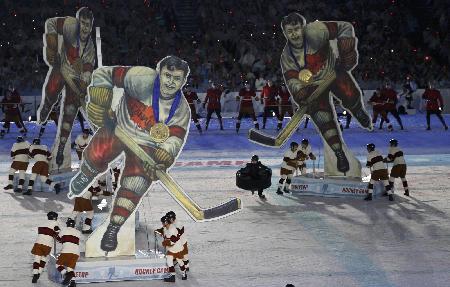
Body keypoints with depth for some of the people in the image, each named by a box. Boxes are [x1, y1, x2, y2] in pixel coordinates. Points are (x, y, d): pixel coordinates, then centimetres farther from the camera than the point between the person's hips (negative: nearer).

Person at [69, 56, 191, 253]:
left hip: (146, 146, 1)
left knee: (136, 184, -18)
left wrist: (161, 159, -38)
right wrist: (99, 104, -24)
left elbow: (174, 141, -20)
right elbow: (103, 74, -17)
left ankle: (112, 229, -4)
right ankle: (86, 176, 17)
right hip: (118, 127, -1)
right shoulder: (142, 79, -23)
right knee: (96, 155, -22)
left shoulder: (181, 110, -12)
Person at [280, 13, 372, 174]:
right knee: (322, 117, -15)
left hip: (334, 71, -1)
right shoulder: (286, 56, -13)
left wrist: (347, 49, -28)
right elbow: (291, 79, -21)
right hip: (313, 85, 1)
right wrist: (299, 91, -42)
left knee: (350, 96, -22)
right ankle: (339, 153, -4)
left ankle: (358, 112, 17)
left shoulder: (314, 32, -25)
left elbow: (345, 27, -19)